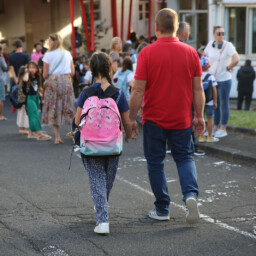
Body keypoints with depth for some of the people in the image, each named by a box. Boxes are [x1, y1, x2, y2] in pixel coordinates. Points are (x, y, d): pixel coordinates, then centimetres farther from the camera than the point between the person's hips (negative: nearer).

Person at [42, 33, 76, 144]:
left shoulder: (48, 55, -4)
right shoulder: (67, 54, 6)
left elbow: (45, 75, -4)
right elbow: (72, 72, 7)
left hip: (53, 82, -3)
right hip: (66, 81, 3)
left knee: (53, 109, 4)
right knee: (68, 108, 9)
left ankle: (57, 137, -1)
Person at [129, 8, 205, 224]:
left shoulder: (147, 53, -11)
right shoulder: (190, 52, -3)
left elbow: (139, 90, -11)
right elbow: (198, 89, 0)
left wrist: (132, 118, -2)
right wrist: (199, 116, 9)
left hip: (154, 119, -2)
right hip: (182, 119, 2)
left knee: (156, 163, 11)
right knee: (185, 158, 16)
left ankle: (162, 209, 15)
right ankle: (191, 194, -7)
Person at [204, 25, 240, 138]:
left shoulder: (228, 45, -13)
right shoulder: (210, 45, 2)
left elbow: (236, 59, -25)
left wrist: (228, 68, -12)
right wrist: (208, 67, 10)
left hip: (224, 79, -5)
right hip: (212, 79, 5)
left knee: (224, 104, 2)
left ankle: (223, 129, 9)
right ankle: (216, 127, 24)